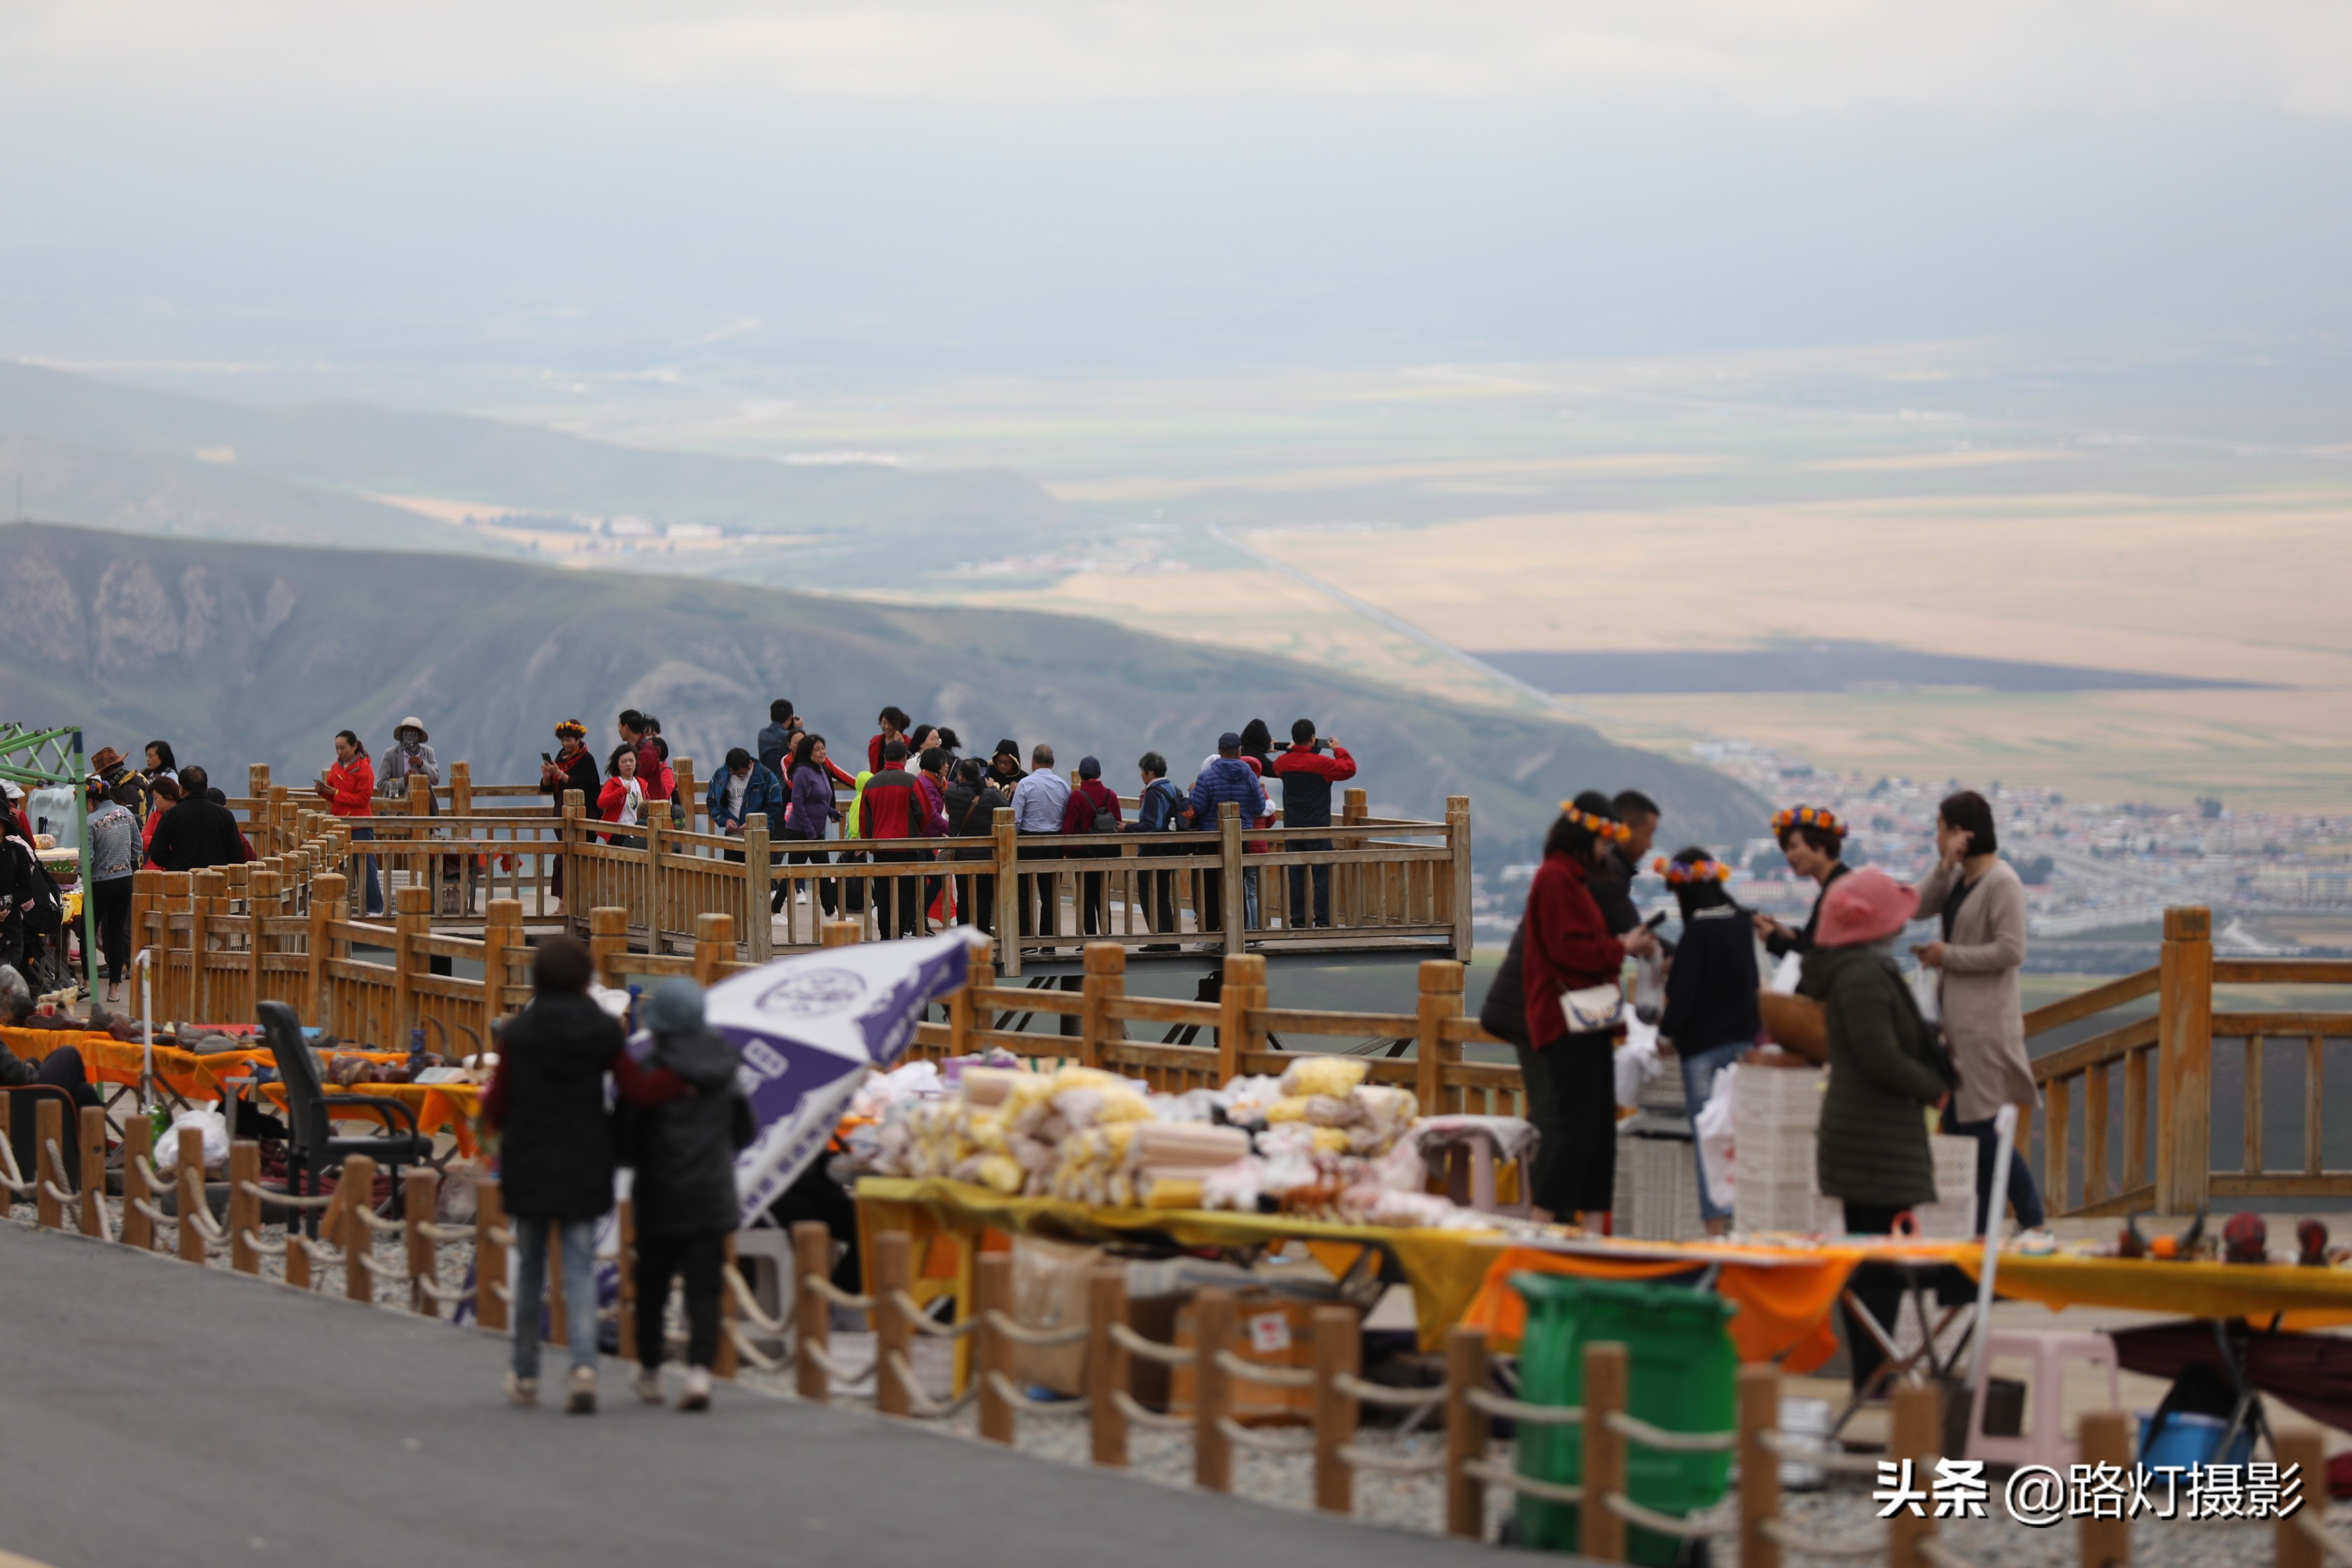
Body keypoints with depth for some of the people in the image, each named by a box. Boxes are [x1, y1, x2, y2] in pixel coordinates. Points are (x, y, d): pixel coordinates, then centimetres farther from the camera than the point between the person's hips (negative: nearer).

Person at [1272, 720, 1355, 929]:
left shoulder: (1284, 762, 2)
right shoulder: (1321, 763, -14)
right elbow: (1349, 768, -5)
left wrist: (1292, 749, 30)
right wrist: (1339, 750, 9)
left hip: (1292, 828, 5)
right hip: (1317, 827, -5)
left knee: (1296, 875, 9)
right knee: (1323, 874, -2)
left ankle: (1298, 920, 8)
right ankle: (1322, 920, -7)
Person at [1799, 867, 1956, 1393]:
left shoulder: (1868, 969, 14)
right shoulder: (1863, 977, -18)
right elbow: (1882, 1061, -22)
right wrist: (1935, 1089, -8)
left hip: (1867, 1135, 11)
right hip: (1877, 1139, -11)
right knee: (1881, 1258, -9)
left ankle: (1871, 1371, 19)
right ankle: (1873, 1376, -8)